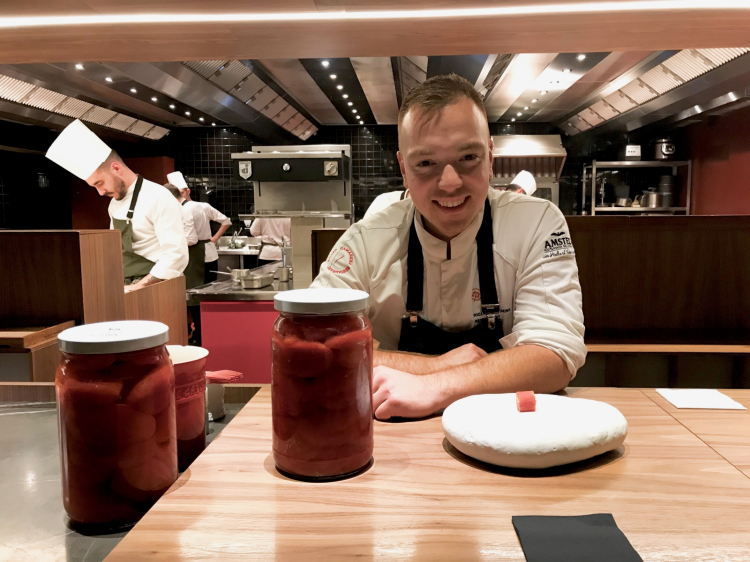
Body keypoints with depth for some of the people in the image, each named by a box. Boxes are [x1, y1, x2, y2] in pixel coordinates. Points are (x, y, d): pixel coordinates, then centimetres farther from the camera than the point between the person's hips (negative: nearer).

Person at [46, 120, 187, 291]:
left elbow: (177, 256, -20)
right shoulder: (115, 203, 12)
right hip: (125, 288, 7)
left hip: (153, 290, -7)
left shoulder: (159, 199, -14)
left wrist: (139, 287, -20)